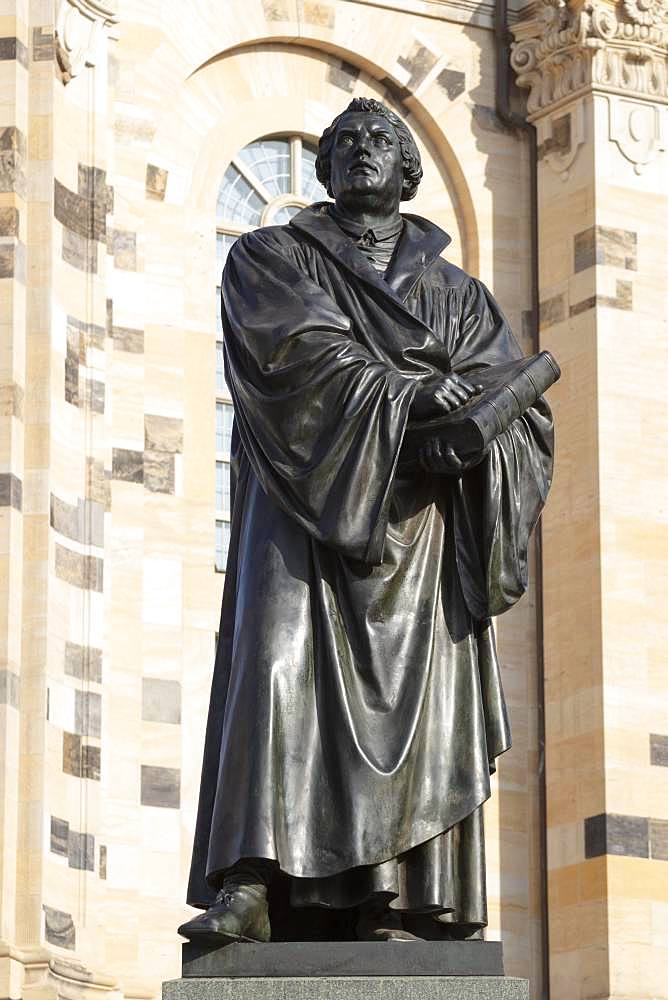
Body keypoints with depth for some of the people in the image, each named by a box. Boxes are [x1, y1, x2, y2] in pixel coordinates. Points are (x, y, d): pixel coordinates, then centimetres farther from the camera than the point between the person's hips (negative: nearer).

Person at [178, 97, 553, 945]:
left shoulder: (458, 295, 20)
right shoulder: (271, 260, 13)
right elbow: (300, 349, -7)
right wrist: (406, 391, -20)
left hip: (418, 521, 3)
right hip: (309, 502, -3)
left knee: (416, 701, -8)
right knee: (279, 666, -20)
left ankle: (394, 908, -11)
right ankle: (245, 890, -29)